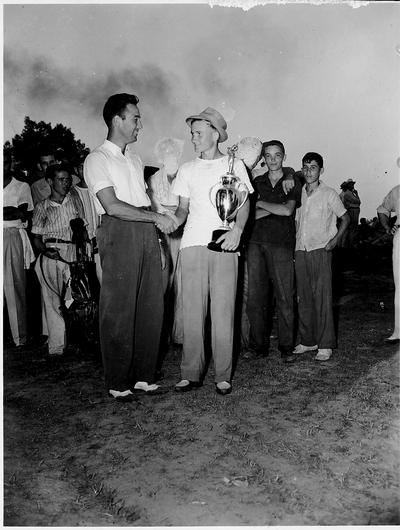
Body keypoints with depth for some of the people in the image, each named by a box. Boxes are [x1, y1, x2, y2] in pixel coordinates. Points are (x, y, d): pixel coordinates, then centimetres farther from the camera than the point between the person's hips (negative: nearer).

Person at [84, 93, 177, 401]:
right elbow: (112, 206, -13)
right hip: (119, 234, -7)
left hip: (147, 233, 7)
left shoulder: (135, 160, 23)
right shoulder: (97, 159, -1)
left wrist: (160, 221, 5)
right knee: (118, 310, -2)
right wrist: (157, 217, -12)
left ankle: (143, 376, 17)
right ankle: (118, 382, 11)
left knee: (151, 307, 5)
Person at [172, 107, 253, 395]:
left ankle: (223, 376, 7)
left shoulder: (235, 165, 12)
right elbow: (183, 208, 16)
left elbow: (244, 202, 9)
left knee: (223, 312, -2)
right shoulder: (187, 169, 16)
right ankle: (191, 374, 8)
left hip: (225, 245, -2)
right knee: (193, 311, -1)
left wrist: (237, 229, -9)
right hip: (193, 244, 2)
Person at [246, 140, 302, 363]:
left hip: (282, 244, -2)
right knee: (255, 298, 0)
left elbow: (287, 210, -6)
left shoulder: (292, 183, 10)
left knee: (285, 298, -4)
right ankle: (259, 346, 11)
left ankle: (286, 347, 6)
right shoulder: (257, 182, 17)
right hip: (256, 243, 3)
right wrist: (274, 208, -6)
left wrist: (260, 203, 0)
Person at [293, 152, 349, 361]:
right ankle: (307, 340, 16)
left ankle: (325, 345, 0)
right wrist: (294, 242, 10)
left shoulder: (329, 194, 0)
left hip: (320, 250, -4)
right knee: (303, 298, 6)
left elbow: (345, 218, 7)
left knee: (322, 298, -7)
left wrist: (335, 239, -6)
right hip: (300, 251, 4)